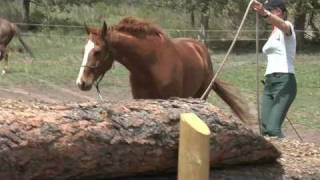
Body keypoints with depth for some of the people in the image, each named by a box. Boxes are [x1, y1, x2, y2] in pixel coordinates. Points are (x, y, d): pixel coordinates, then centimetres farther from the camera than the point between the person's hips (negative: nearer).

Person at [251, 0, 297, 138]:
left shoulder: (287, 27, -5)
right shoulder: (274, 33, 23)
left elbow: (281, 24, -31)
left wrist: (264, 13, -50)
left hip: (284, 82, -8)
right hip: (269, 83, 8)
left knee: (273, 129, -20)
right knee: (265, 128, -1)